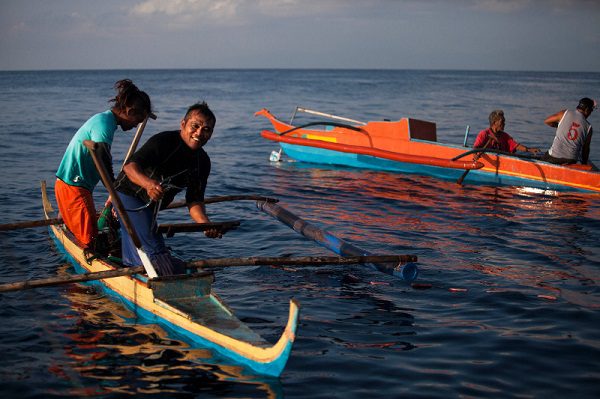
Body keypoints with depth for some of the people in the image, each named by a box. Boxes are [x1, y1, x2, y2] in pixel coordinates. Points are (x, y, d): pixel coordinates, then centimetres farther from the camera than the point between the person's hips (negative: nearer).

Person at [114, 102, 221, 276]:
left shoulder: (203, 162, -8)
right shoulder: (163, 141, -29)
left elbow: (194, 200, -11)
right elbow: (130, 166, -40)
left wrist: (205, 223, -31)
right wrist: (147, 182, -62)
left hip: (151, 206, 8)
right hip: (129, 194, -8)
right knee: (154, 253, -23)